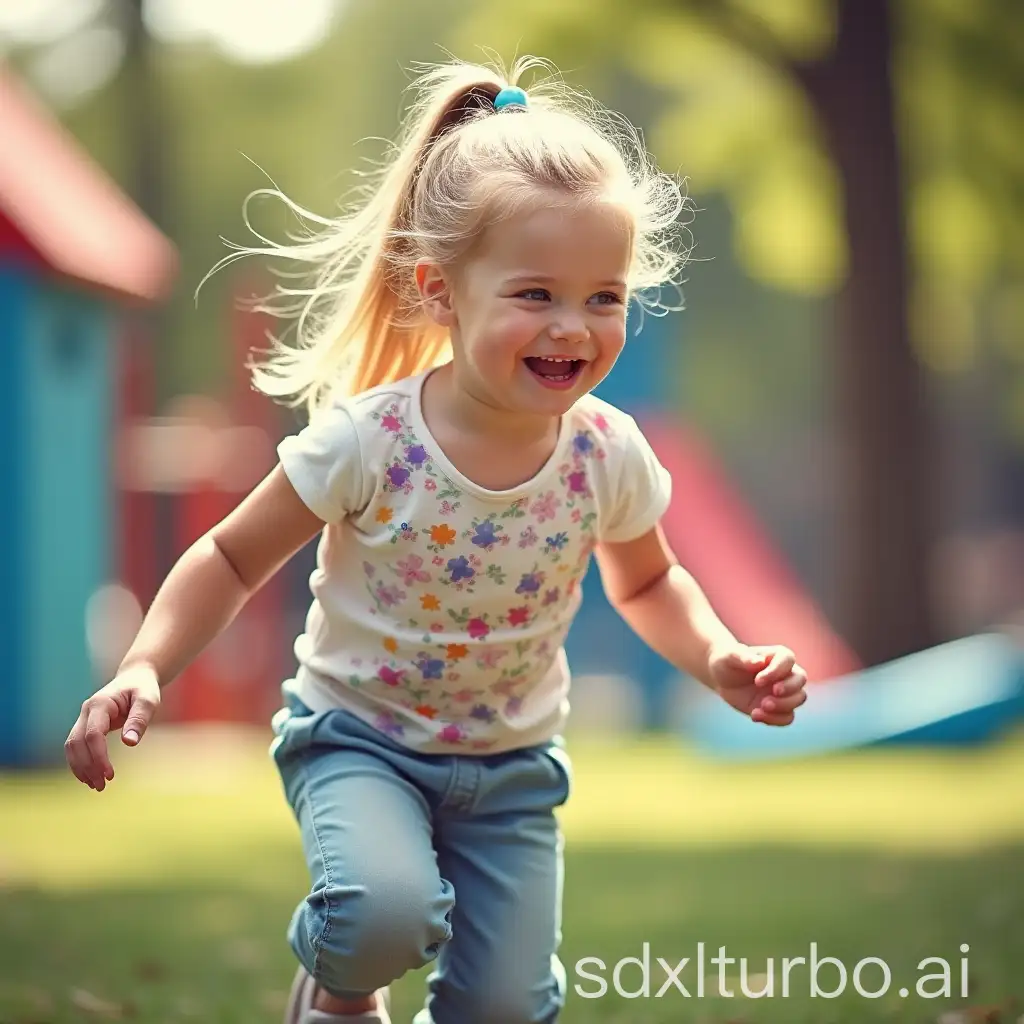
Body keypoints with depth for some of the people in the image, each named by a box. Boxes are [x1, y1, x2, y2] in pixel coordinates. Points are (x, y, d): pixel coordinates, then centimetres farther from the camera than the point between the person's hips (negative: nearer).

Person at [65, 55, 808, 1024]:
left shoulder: (610, 455, -13)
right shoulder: (367, 440, -22)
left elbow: (646, 583, 8)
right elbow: (233, 560, -10)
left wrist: (721, 659, -10)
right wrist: (143, 669, -23)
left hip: (512, 762, 3)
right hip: (358, 735, -3)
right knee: (386, 914, -31)